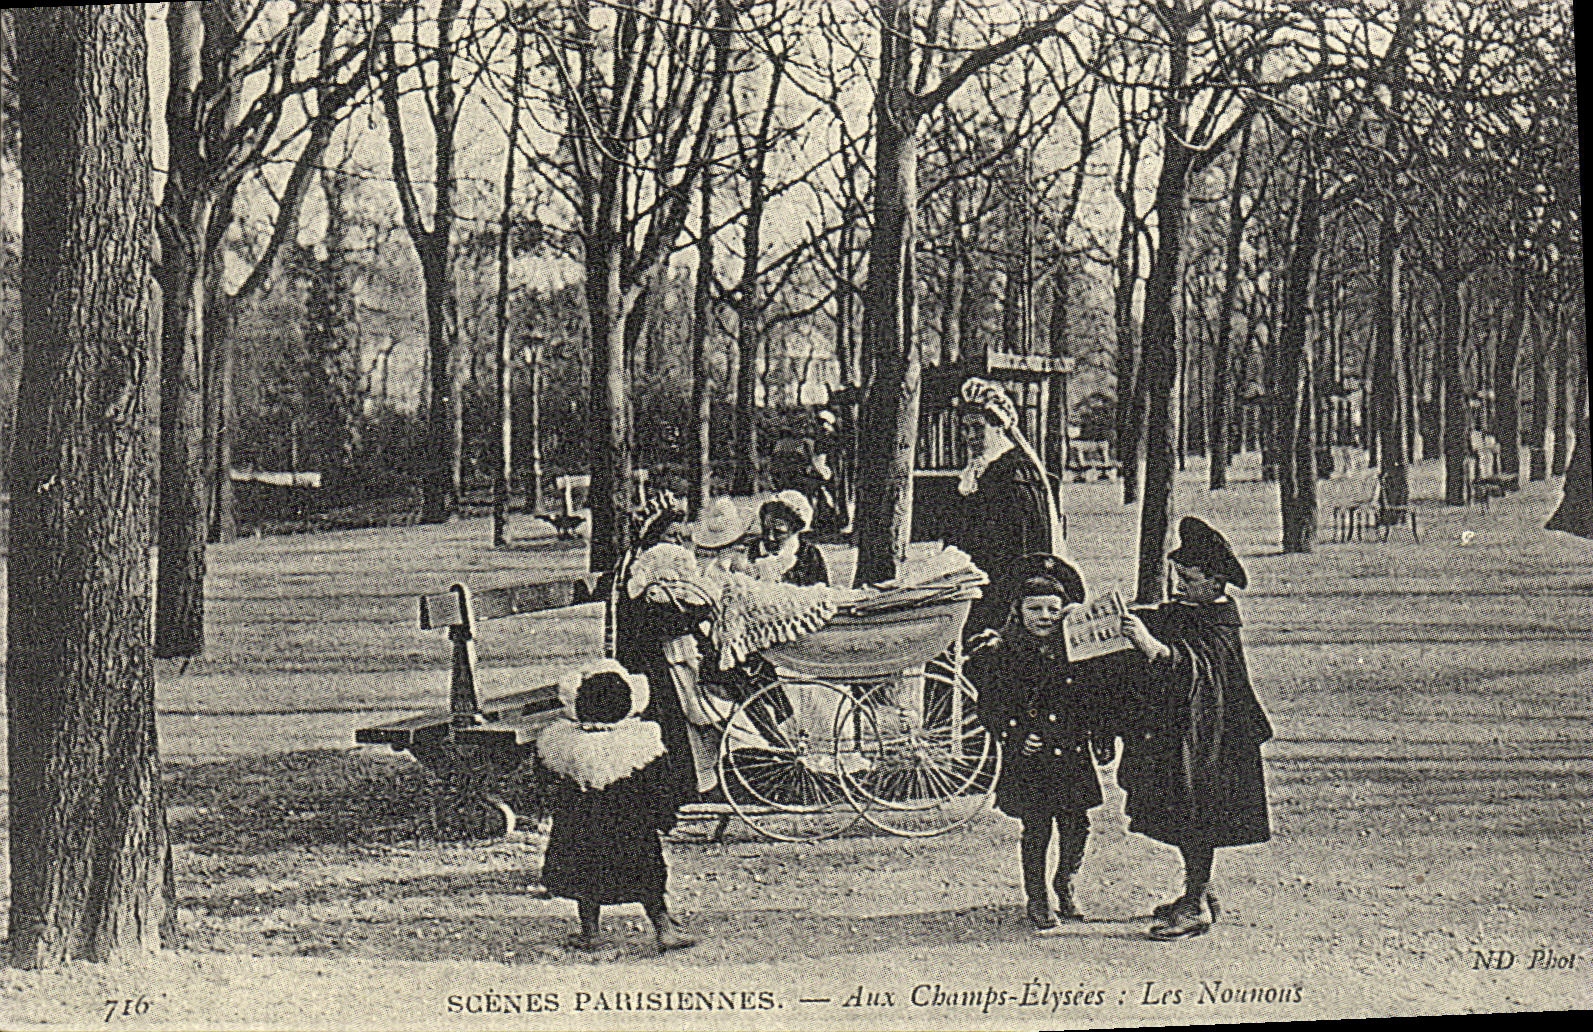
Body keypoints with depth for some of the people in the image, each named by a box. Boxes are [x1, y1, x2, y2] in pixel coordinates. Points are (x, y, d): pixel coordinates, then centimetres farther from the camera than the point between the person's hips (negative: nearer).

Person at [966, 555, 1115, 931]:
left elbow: (1094, 699, 13)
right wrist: (1017, 738, -12)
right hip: (1027, 760, -3)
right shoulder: (1001, 654, -4)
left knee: (1076, 824, 6)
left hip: (1072, 756, 3)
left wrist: (1098, 735, 4)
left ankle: (1065, 886, 28)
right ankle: (1036, 899, 16)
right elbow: (990, 707, -2)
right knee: (1036, 828, 0)